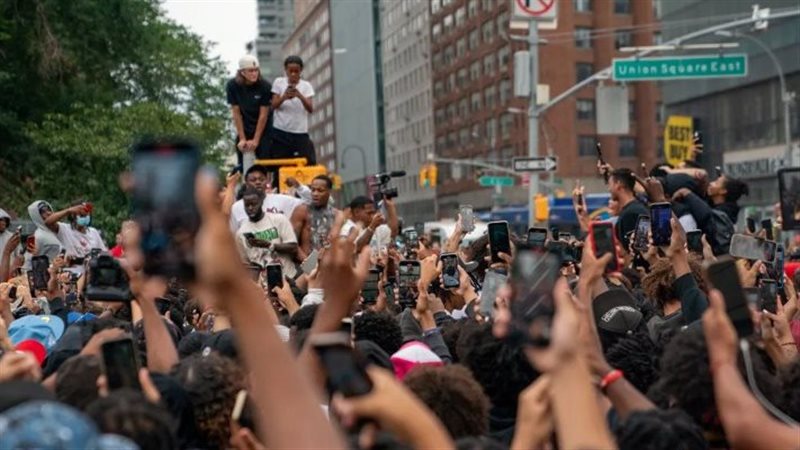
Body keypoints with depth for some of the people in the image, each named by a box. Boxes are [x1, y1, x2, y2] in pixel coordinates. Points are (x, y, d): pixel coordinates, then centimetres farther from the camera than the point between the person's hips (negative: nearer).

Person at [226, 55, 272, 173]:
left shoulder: (265, 86, -15)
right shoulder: (232, 86, -10)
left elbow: (263, 115, -12)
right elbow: (236, 113, -7)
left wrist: (256, 140, -13)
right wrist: (242, 139, -9)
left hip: (262, 132, -2)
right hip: (244, 131, 2)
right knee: (244, 167, -2)